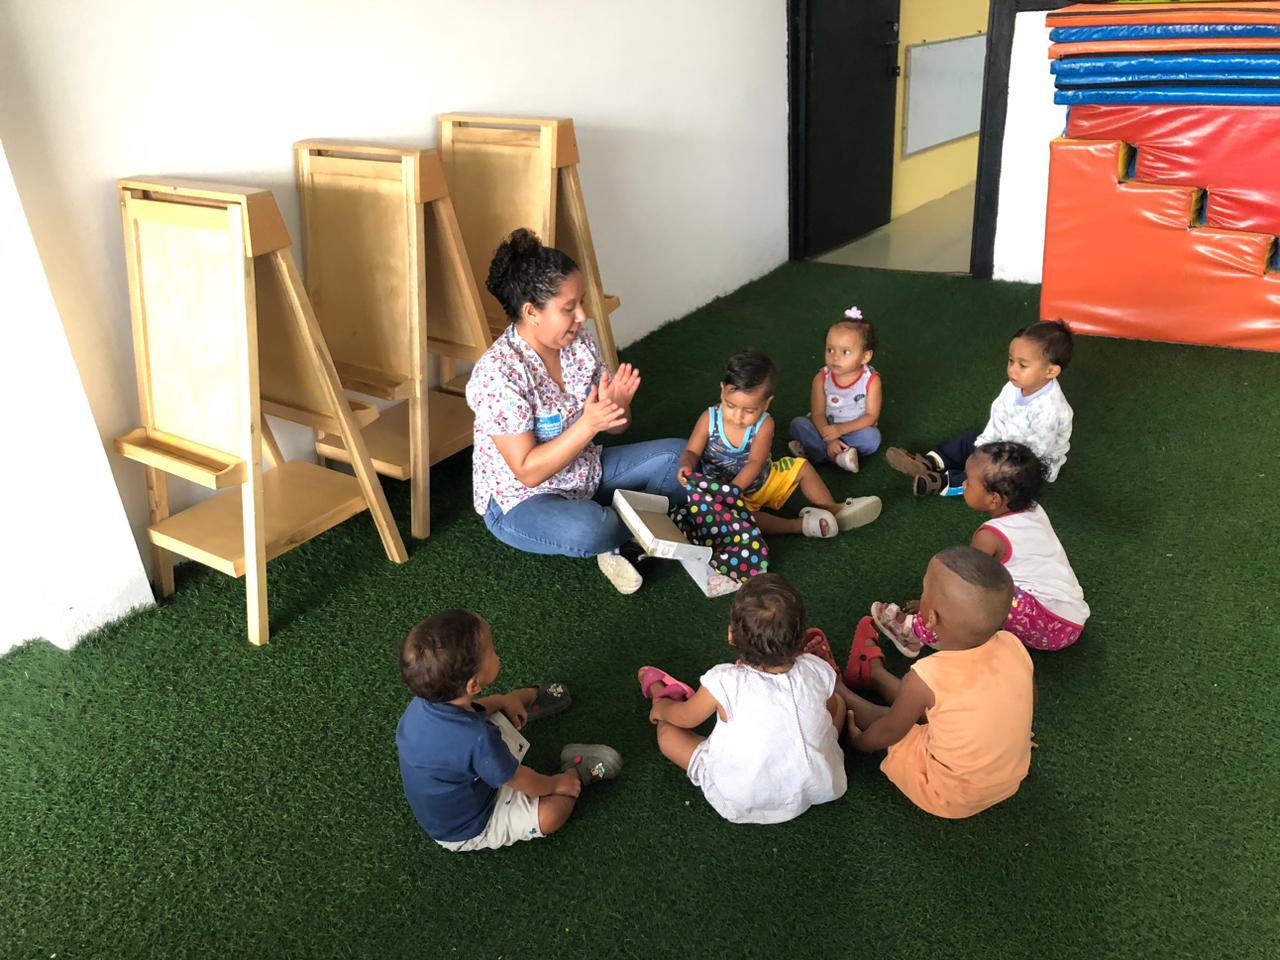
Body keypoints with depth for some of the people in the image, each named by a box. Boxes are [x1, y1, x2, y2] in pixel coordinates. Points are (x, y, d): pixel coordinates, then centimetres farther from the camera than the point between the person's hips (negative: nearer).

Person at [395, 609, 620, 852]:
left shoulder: (424, 701, -21)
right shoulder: (477, 740, -43)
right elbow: (521, 781, -22)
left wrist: (502, 701, 4)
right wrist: (556, 784, -3)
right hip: (466, 831, -7)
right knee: (551, 813, -18)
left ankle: (531, 697, 39)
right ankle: (577, 769, 9)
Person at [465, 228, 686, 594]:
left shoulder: (579, 343, -6)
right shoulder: (497, 374, -27)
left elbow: (614, 426, 2)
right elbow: (527, 472, -27)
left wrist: (617, 405, -22)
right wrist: (588, 424, -35)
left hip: (585, 474, 7)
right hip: (519, 501, -7)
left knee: (679, 455, -1)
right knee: (588, 529, -37)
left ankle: (621, 528, -8)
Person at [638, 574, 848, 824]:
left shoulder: (723, 683, -27)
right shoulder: (816, 672, -18)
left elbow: (686, 718, -6)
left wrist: (661, 707, 17)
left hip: (743, 802, -3)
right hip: (815, 787, 3)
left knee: (669, 736, 11)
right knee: (838, 701, 18)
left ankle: (659, 693, 39)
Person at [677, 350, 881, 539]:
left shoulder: (764, 424, -19)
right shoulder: (709, 419, -19)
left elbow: (755, 463, -26)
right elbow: (691, 452, -12)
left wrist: (733, 488, -42)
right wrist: (687, 467, -37)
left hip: (764, 481, 3)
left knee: (801, 466, -3)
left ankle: (833, 511, 5)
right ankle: (799, 525, -31)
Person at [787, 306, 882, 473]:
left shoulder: (871, 380, -17)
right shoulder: (822, 378, -13)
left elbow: (871, 416, -15)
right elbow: (818, 414, -13)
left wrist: (841, 429, -27)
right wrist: (829, 440, -29)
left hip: (854, 430, -1)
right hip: (826, 428, 2)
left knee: (872, 437, -32)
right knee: (798, 424, -22)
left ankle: (816, 450, -26)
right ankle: (836, 457, -29)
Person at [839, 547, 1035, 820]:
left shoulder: (927, 677, -31)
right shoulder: (1013, 645, -19)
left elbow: (890, 731, -13)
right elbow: (1028, 700, 3)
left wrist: (862, 741, 9)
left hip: (950, 799, -4)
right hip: (1012, 780, 4)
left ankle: (834, 686, 40)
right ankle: (876, 675, 45)